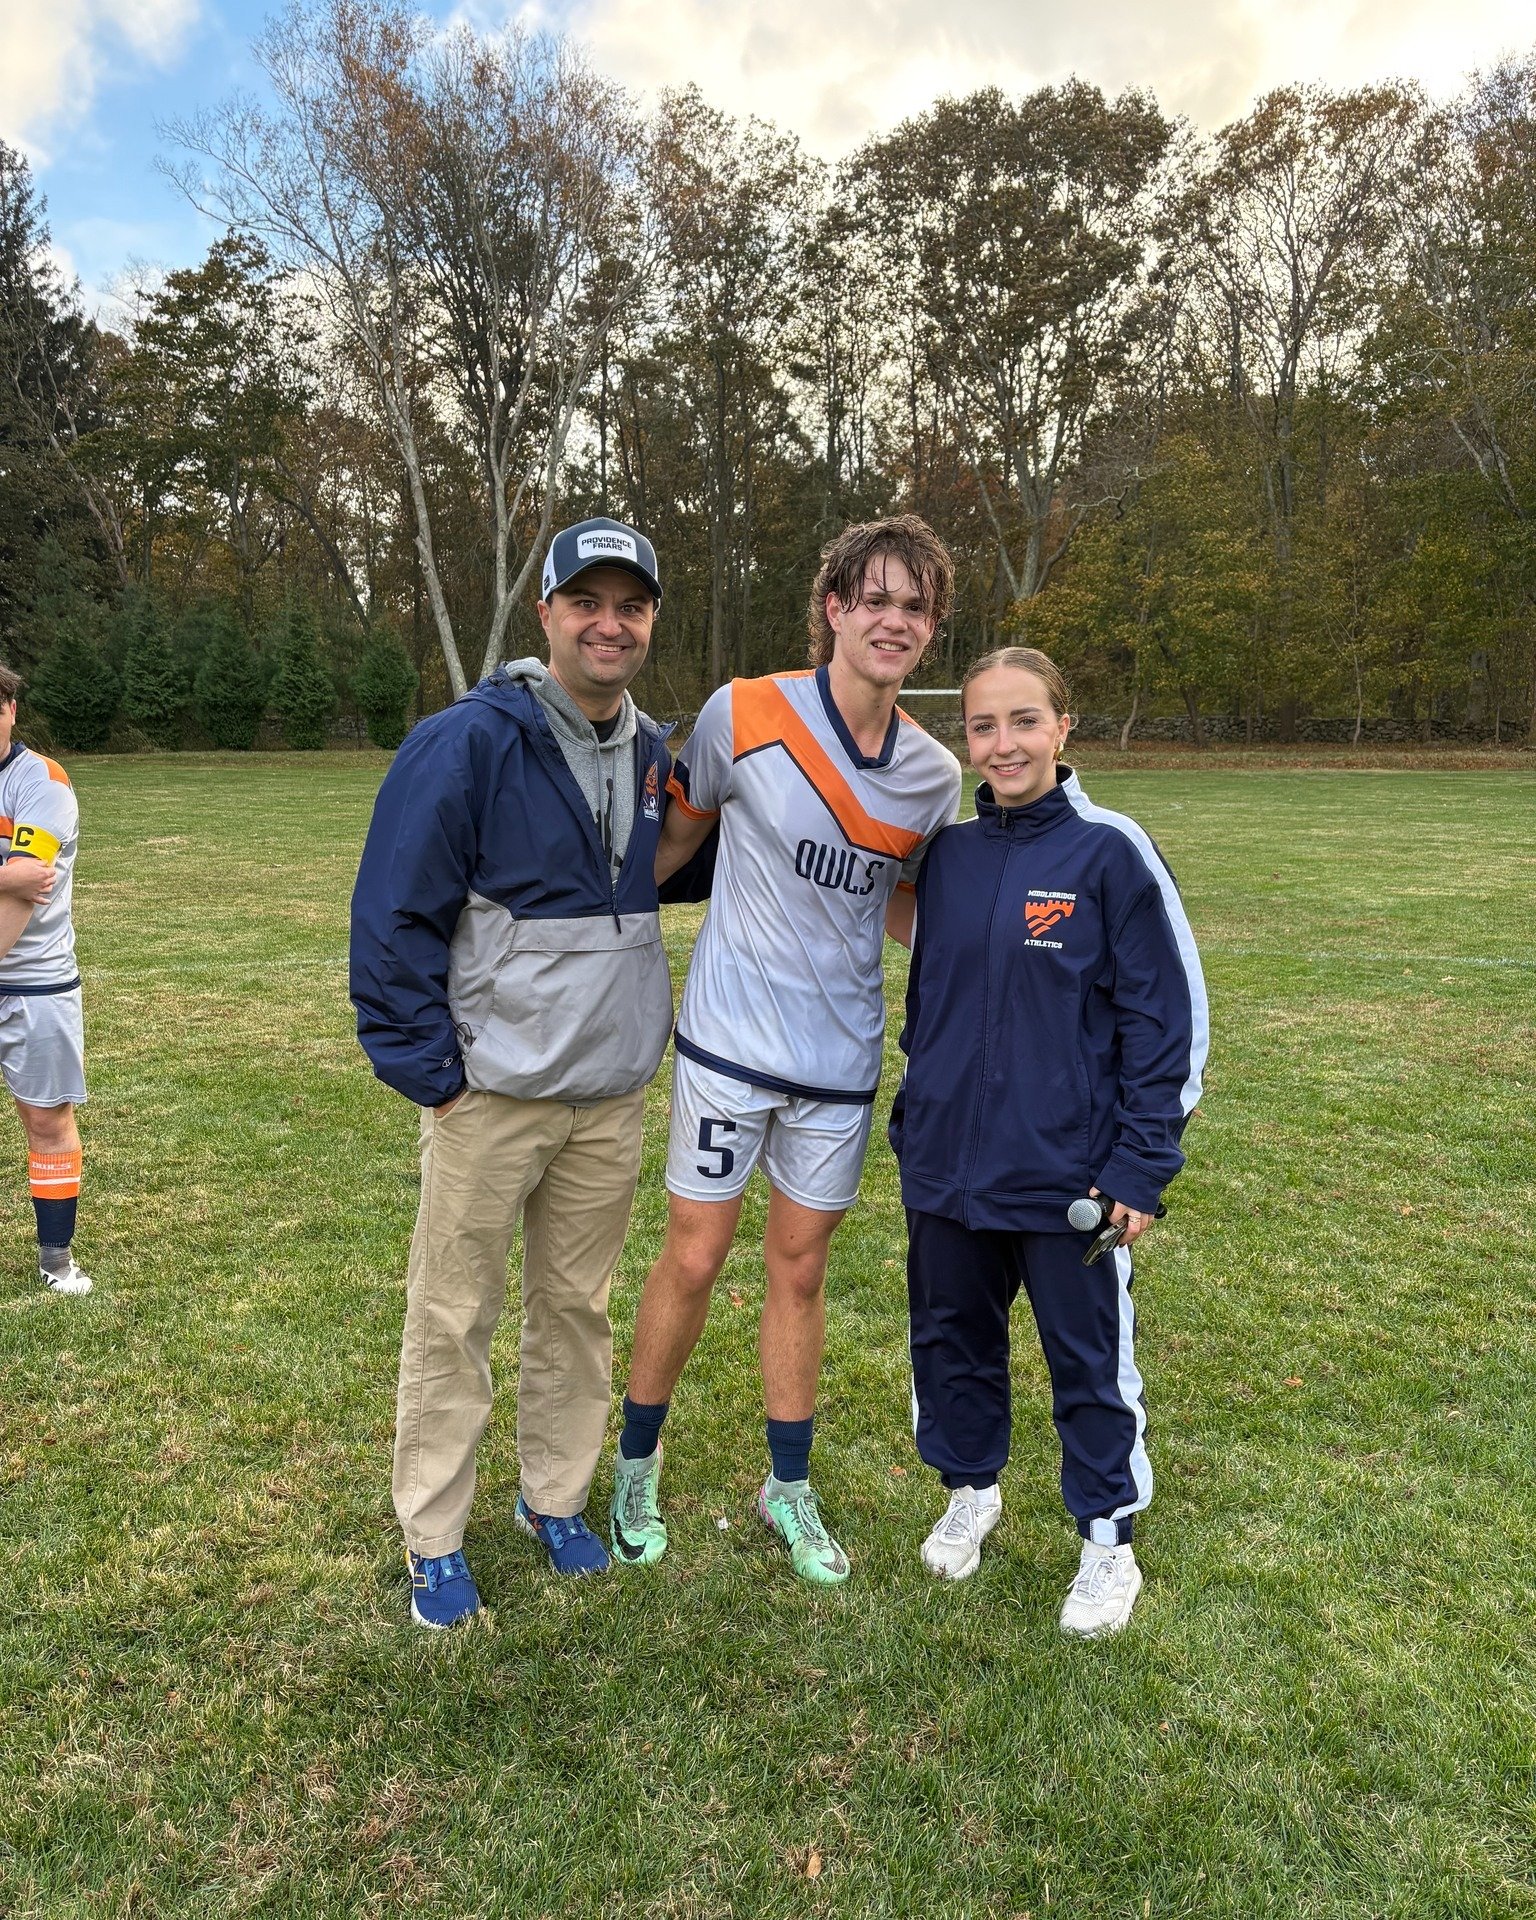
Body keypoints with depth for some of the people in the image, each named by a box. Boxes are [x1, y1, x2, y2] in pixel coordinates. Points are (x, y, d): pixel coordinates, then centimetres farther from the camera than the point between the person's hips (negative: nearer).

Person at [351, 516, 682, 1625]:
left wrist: (645, 1027, 14)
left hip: (612, 1096, 5)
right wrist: (426, 1067, -12)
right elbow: (395, 913, -12)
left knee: (577, 1308, 16)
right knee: (455, 1319, 7)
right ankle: (435, 1539, 24)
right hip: (490, 1092, -5)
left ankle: (556, 1498, 34)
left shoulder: (657, 756, 6)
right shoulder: (467, 744, -13)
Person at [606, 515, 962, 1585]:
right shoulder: (743, 716, -11)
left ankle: (790, 1487, 32)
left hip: (842, 1058, 3)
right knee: (693, 1261, 6)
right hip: (730, 1043, -3)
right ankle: (637, 1466, 30)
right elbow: (676, 836, 4)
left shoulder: (936, 776, 0)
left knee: (800, 1270, 14)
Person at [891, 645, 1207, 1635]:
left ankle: (1109, 1544, 31)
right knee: (952, 1339, 18)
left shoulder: (1110, 851, -10)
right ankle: (972, 1490, 42)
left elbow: (1167, 1016, -9)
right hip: (948, 1166, 5)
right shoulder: (948, 854, 4)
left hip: (1070, 1171, -4)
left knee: (1090, 1360, 10)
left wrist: (1141, 1166, -12)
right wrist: (915, 1124, 14)